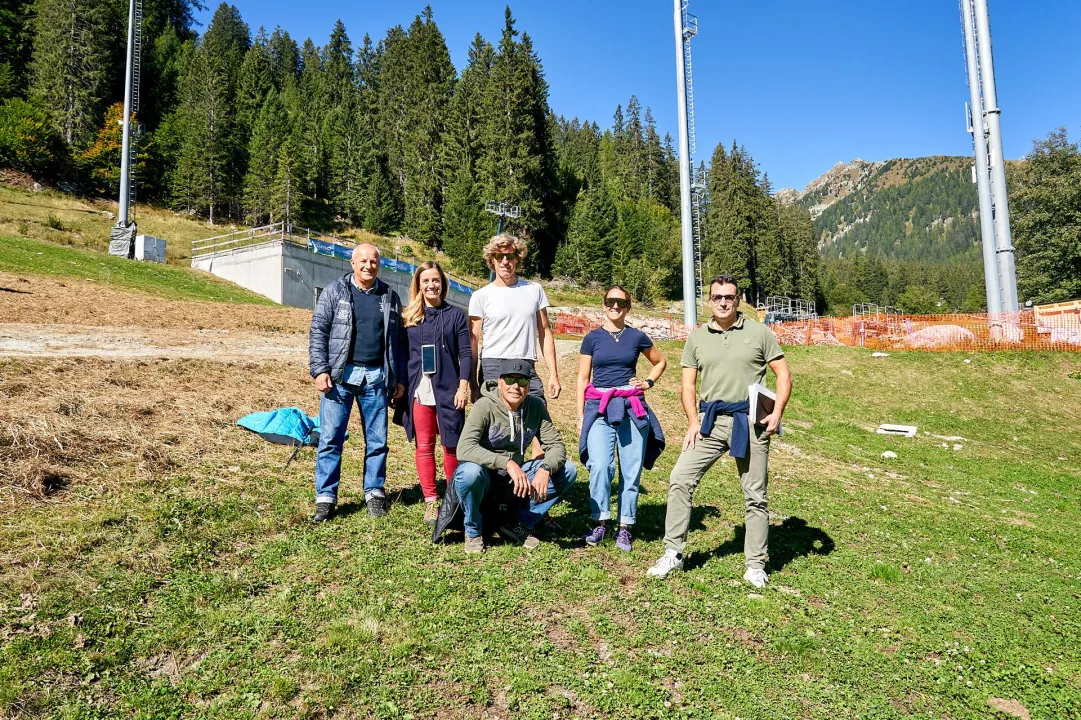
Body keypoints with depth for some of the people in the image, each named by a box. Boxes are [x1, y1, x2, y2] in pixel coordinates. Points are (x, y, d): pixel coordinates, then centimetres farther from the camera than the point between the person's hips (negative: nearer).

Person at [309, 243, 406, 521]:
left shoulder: (390, 297, 11)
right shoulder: (334, 292, 5)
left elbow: (397, 340, 13)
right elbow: (318, 332, 1)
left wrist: (399, 378, 10)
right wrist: (319, 370, -9)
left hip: (376, 377, 2)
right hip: (340, 375, -2)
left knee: (377, 440, 7)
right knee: (330, 438, 0)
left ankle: (374, 493, 21)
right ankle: (325, 497, 10)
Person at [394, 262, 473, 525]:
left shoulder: (455, 315, 4)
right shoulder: (408, 316, 9)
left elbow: (466, 354, 1)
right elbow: (400, 353, 11)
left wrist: (463, 385, -8)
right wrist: (400, 386, 5)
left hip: (447, 389, -2)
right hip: (418, 391, 2)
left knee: (451, 445, 3)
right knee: (424, 446, 5)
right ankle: (431, 501, 14)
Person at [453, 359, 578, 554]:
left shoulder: (536, 406, -7)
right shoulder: (485, 406, -21)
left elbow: (555, 445, -8)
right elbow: (464, 448, -33)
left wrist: (545, 469, -30)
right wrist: (507, 463, -43)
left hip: (517, 472, 4)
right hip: (487, 473, -4)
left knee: (568, 470, -13)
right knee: (470, 472, -38)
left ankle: (521, 525, 2)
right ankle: (473, 530, -6)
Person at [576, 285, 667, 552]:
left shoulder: (637, 337, 7)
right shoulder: (592, 338, 6)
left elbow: (660, 362, 24)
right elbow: (582, 378, 8)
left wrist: (648, 382, 7)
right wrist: (580, 415, 4)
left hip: (632, 407, 1)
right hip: (599, 408, -1)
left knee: (631, 469, 1)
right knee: (600, 467, -14)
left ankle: (625, 527, 13)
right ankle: (600, 522, 3)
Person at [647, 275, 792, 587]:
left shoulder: (759, 332, 3)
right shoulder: (697, 338, 9)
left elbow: (783, 374, 4)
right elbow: (688, 384, 9)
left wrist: (777, 413, -9)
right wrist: (693, 421, -3)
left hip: (750, 421, -2)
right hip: (710, 421, 2)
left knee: (755, 495, 6)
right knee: (679, 480, -6)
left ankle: (756, 565, 21)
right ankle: (673, 554, 7)